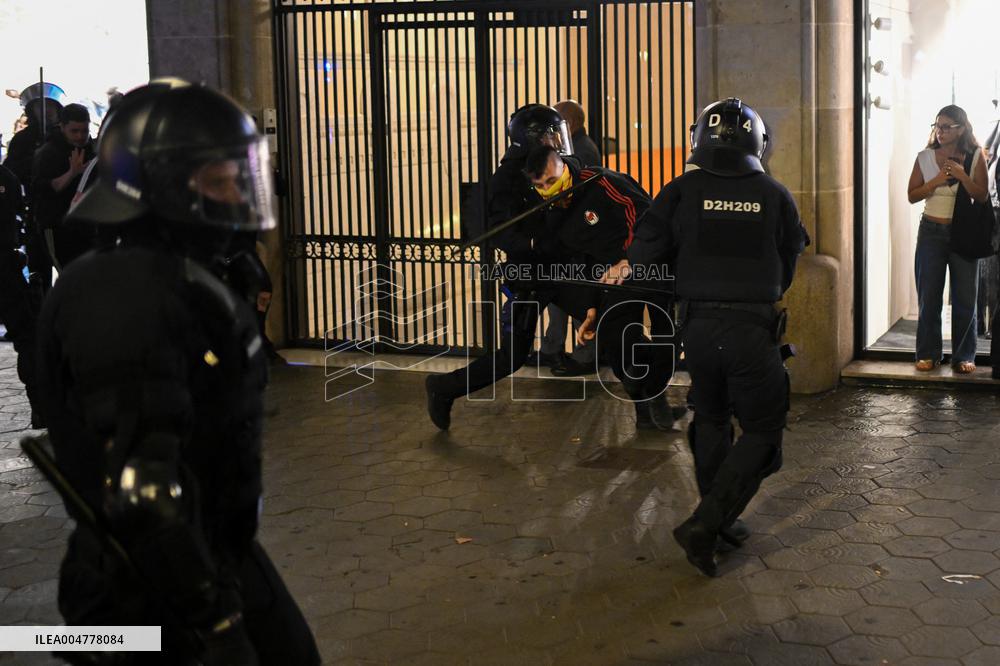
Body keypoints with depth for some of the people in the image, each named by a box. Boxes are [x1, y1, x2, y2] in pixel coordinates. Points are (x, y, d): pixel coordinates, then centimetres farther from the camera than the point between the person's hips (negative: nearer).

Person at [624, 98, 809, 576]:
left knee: (711, 421, 21)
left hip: (699, 325, 2)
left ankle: (721, 522, 28)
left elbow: (642, 256, -5)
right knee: (761, 432, 8)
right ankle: (704, 526, -4)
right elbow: (790, 259, 11)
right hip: (754, 327, -2)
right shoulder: (774, 195, 0)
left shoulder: (683, 191, -2)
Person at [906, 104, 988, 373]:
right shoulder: (925, 157, 1)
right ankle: (928, 354, 12)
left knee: (965, 297, 3)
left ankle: (964, 356, 13)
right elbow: (912, 195, 0)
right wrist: (936, 181, -14)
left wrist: (962, 176, -18)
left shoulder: (976, 157, -1)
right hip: (931, 232, 1)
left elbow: (982, 196, -5)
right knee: (928, 296, 2)